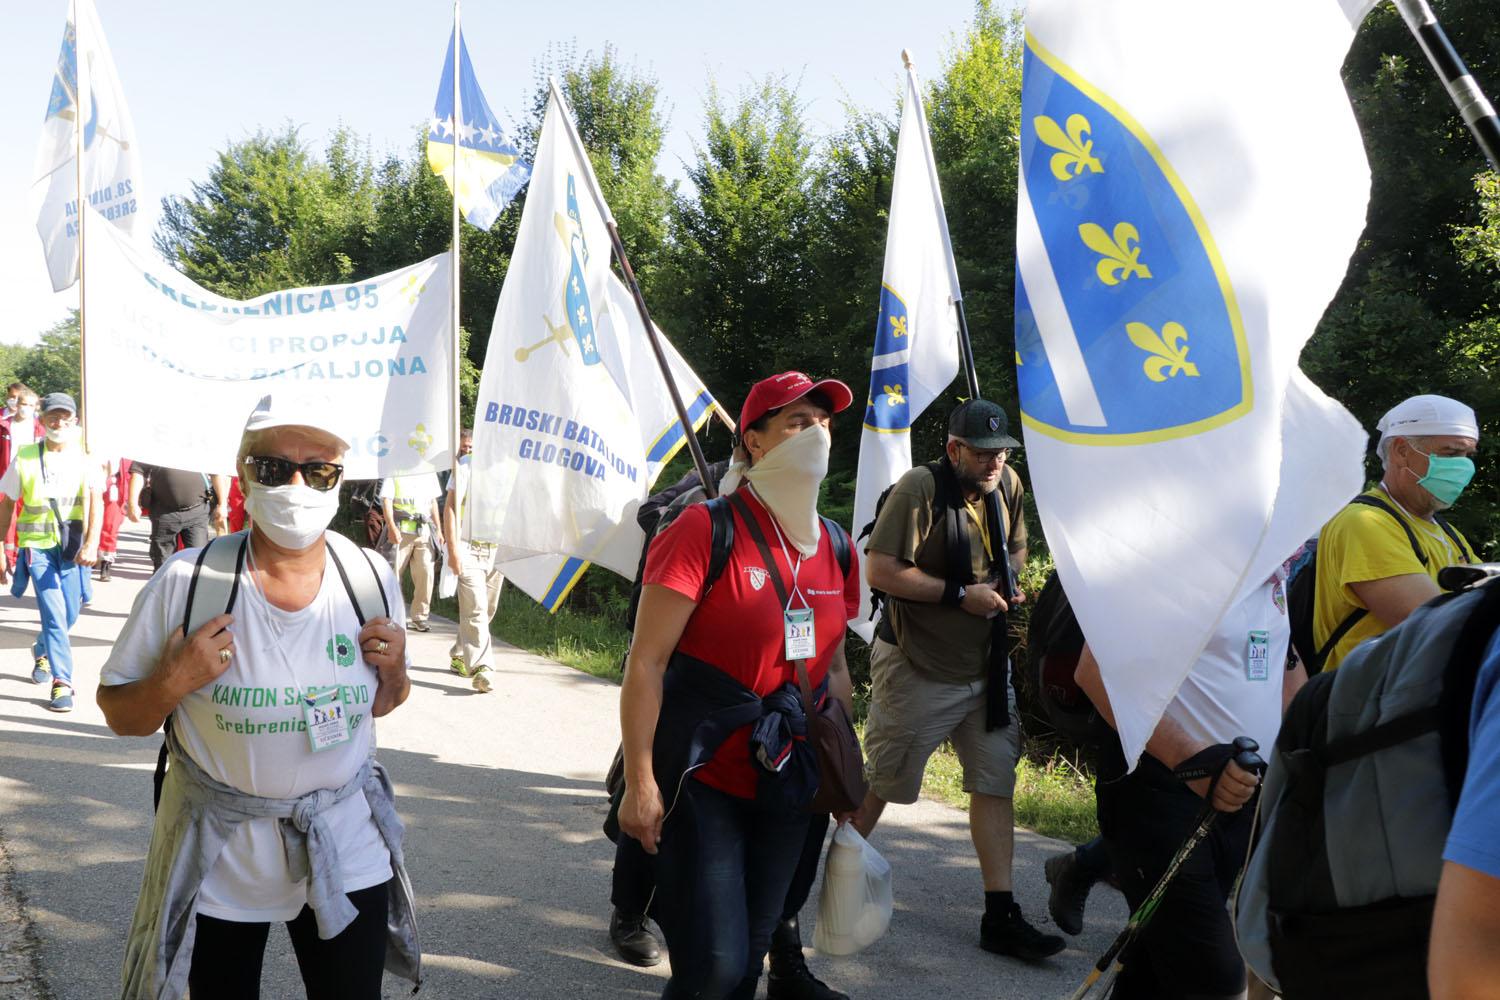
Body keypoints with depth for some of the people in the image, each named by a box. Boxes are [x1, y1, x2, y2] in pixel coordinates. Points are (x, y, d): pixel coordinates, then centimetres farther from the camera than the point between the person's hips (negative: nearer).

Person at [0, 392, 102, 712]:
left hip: (72, 547, 2)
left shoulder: (84, 458, -3)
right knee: (54, 612, -12)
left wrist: (92, 544, -31)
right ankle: (62, 682, -6)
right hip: (37, 545, -2)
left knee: (69, 615, 10)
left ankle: (42, 651, 42)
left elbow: (95, 501, -16)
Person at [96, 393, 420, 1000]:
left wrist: (394, 673, -10)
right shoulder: (186, 581, -14)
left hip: (346, 853, 2)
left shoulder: (371, 579, -5)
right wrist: (171, 684, -23)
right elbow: (119, 715, -4)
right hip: (219, 858, -1)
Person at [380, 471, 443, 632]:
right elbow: (386, 500, -4)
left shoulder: (429, 471, 16)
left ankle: (419, 617, 3)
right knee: (393, 573, -1)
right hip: (401, 530, -3)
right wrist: (391, 527, -17)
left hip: (423, 531, 4)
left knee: (426, 572, -5)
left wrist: (439, 531, 17)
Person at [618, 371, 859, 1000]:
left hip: (789, 791, 6)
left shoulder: (835, 548, 7)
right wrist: (640, 781, -18)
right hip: (703, 785, -6)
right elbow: (646, 663, -14)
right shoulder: (706, 531, -12)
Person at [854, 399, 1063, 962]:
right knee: (881, 783, 5)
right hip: (917, 667, -6)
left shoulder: (1008, 486, 5)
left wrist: (1009, 587, 1)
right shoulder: (919, 489, -17)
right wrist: (959, 595, -21)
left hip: (985, 667, 7)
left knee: (996, 783, 4)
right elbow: (879, 571, -22)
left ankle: (1000, 917, 9)